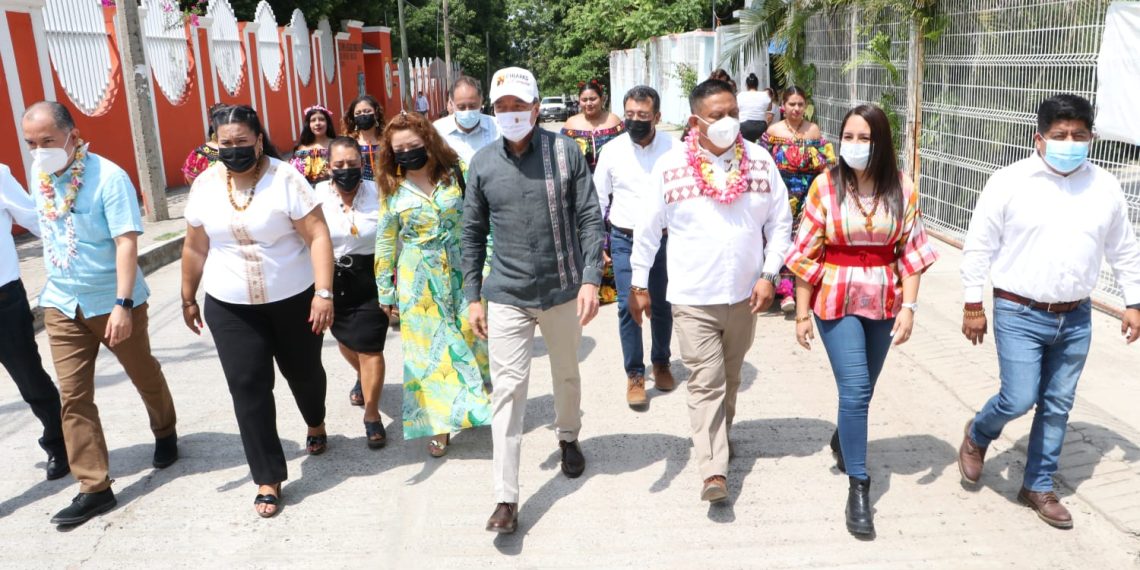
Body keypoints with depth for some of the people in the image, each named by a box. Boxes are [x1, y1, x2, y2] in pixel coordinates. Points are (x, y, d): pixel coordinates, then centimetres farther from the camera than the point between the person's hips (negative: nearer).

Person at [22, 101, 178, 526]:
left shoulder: (108, 177, -18)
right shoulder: (39, 175, 2)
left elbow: (126, 241, -23)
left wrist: (122, 304, -30)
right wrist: (56, 285, 20)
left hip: (114, 302, -5)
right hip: (62, 305, 5)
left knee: (144, 376, 14)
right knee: (73, 396, 1)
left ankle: (165, 434, 41)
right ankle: (94, 488, 8)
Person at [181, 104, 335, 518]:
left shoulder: (286, 178, -12)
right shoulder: (205, 185, 0)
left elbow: (317, 236, -17)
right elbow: (195, 248, 9)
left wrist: (324, 293, -25)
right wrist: (188, 299, 14)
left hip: (294, 299, -2)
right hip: (230, 307, 2)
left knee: (303, 371, 15)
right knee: (248, 388, -2)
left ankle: (316, 424, 49)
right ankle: (269, 480, 8)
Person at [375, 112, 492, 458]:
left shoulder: (455, 172, -4)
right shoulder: (392, 189, 0)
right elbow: (385, 241, 5)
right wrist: (385, 290, 7)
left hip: (463, 273, -1)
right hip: (419, 282, 1)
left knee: (471, 340, 4)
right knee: (429, 349, 6)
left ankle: (478, 407, 26)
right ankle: (440, 424, 18)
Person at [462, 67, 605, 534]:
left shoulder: (565, 152, -6)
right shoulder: (483, 163, 0)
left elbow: (590, 219, -6)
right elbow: (473, 233, 6)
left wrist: (591, 279, -15)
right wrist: (472, 296, 4)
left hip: (563, 290, 0)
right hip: (507, 296, 1)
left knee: (567, 374, 19)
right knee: (507, 389, -2)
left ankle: (568, 437, 49)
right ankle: (506, 498, 5)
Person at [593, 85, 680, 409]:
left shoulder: (674, 149, -3)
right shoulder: (612, 150, 0)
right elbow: (598, 200, 7)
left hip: (665, 237, 0)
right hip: (625, 239, 0)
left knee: (662, 306, 11)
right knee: (628, 306, -3)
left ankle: (661, 363, 32)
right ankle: (634, 375, 10)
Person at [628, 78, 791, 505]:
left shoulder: (760, 161, -1)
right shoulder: (670, 167, -7)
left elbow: (780, 223, 5)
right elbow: (648, 229, 1)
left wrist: (768, 274, -4)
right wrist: (638, 283, 3)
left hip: (743, 295, 3)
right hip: (692, 298, -3)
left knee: (730, 378, 19)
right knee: (706, 382, -4)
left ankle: (720, 434, 42)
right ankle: (714, 470, -1)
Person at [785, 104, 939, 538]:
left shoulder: (901, 188, -2)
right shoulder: (826, 185, -7)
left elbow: (911, 252, 0)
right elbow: (808, 254, -6)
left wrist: (909, 306, -7)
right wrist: (802, 313, -5)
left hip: (884, 301, 3)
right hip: (837, 300, -3)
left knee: (862, 386, 17)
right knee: (855, 389, -9)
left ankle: (843, 438, 47)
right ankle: (857, 488, 3)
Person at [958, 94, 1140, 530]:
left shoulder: (1105, 187, 3)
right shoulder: (1009, 182, -10)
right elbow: (980, 246, -6)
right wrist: (973, 304, -6)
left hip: (1076, 318, 4)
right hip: (1020, 314, -4)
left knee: (1057, 406, 11)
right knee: (1019, 399, -8)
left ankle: (1038, 487, 27)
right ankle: (978, 434, 25)